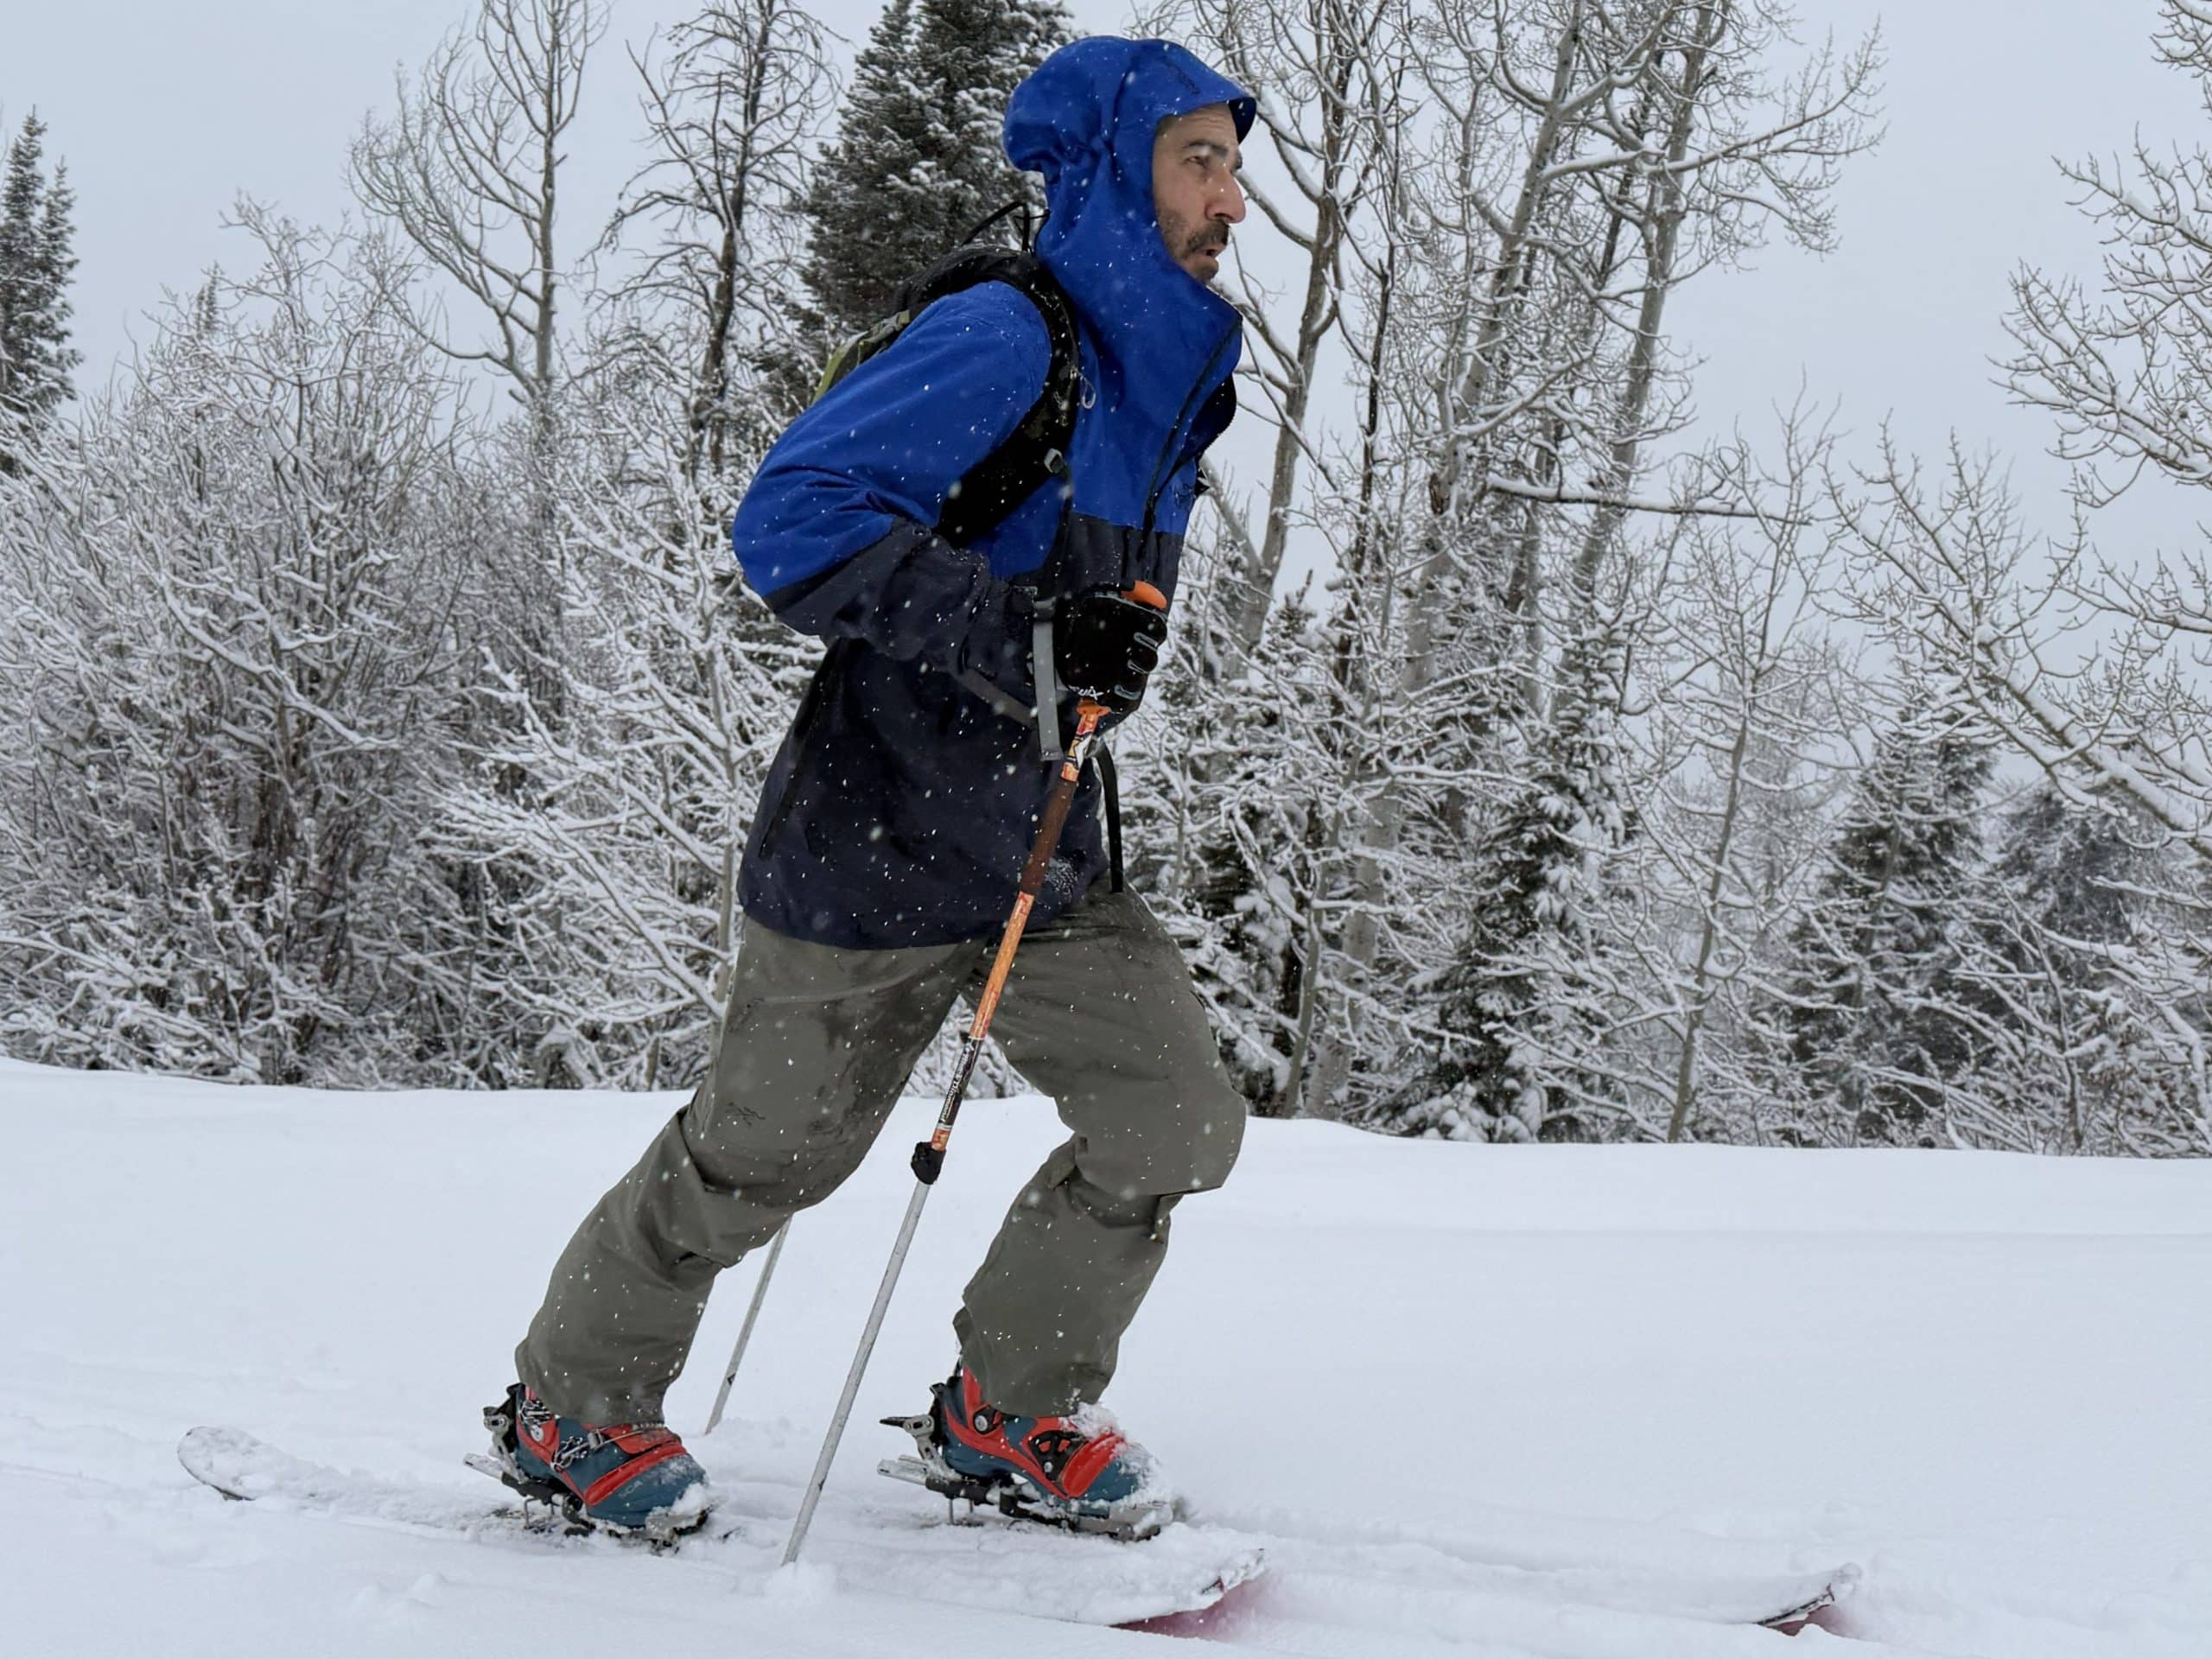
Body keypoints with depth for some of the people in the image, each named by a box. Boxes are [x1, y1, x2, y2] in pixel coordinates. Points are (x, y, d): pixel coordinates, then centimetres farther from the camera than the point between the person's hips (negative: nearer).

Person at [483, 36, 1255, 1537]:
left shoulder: (1167, 384, 9)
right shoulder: (1005, 341, -20)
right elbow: (794, 519, -29)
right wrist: (1018, 632, -33)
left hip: (1046, 856, 8)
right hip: (877, 854, -8)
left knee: (1179, 1121, -1)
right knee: (761, 1155, 7)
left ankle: (1012, 1411, 19)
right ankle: (569, 1408, 30)